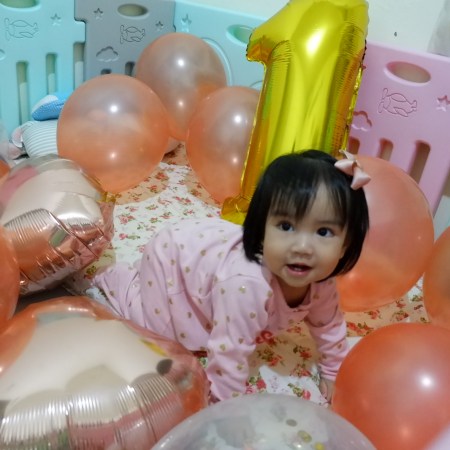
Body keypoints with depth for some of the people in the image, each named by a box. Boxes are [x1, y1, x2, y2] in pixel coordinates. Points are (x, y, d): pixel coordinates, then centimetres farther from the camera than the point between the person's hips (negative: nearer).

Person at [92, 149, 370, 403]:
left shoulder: (320, 280, -24)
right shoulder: (246, 285, -48)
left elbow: (329, 324, -2)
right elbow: (229, 353, -37)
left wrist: (334, 373, 5)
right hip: (172, 258, -6)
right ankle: (114, 280, 24)